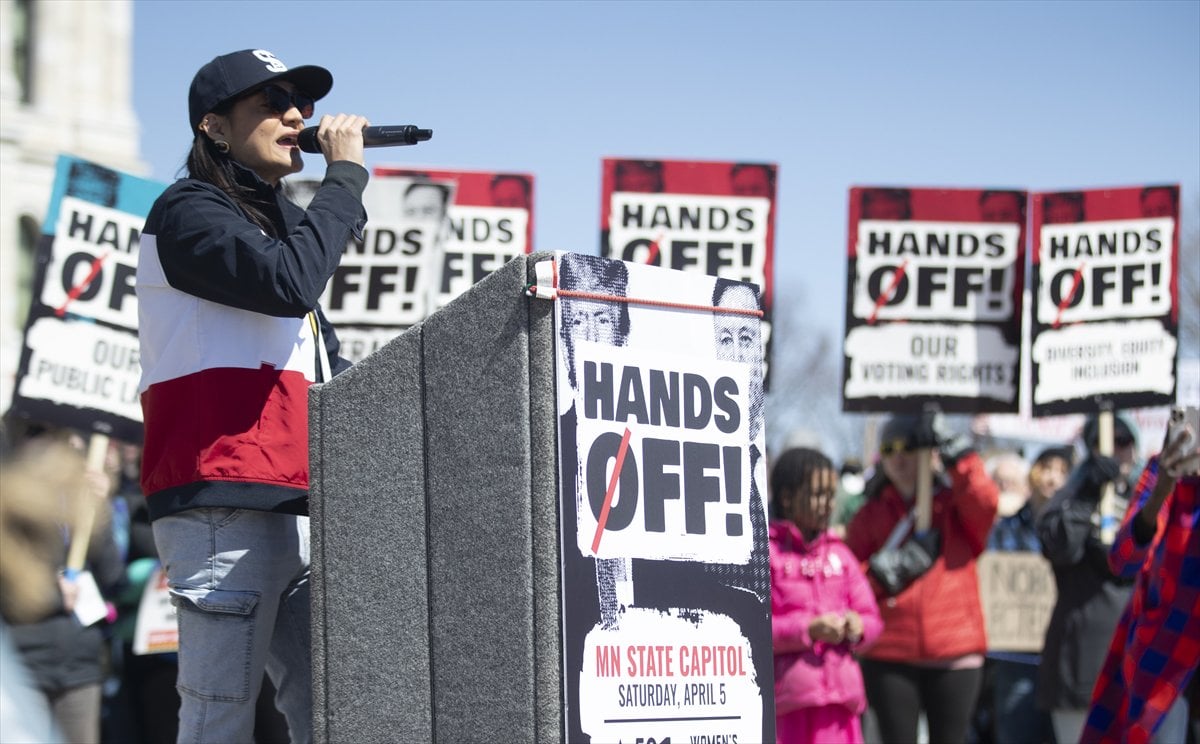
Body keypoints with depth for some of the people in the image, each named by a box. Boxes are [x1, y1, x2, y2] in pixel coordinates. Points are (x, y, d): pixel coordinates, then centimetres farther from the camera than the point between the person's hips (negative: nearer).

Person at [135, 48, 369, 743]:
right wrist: (345, 174, -8)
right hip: (222, 506, -9)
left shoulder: (276, 221, 28)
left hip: (291, 508, 9)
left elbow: (329, 370, 30)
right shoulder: (190, 211, 0)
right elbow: (289, 284, -19)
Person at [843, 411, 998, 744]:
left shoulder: (955, 505, 7)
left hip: (954, 653, -1)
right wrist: (887, 571, -11)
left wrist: (954, 451, -18)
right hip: (889, 655, 1)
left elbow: (984, 502, -17)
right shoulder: (872, 513, 10)